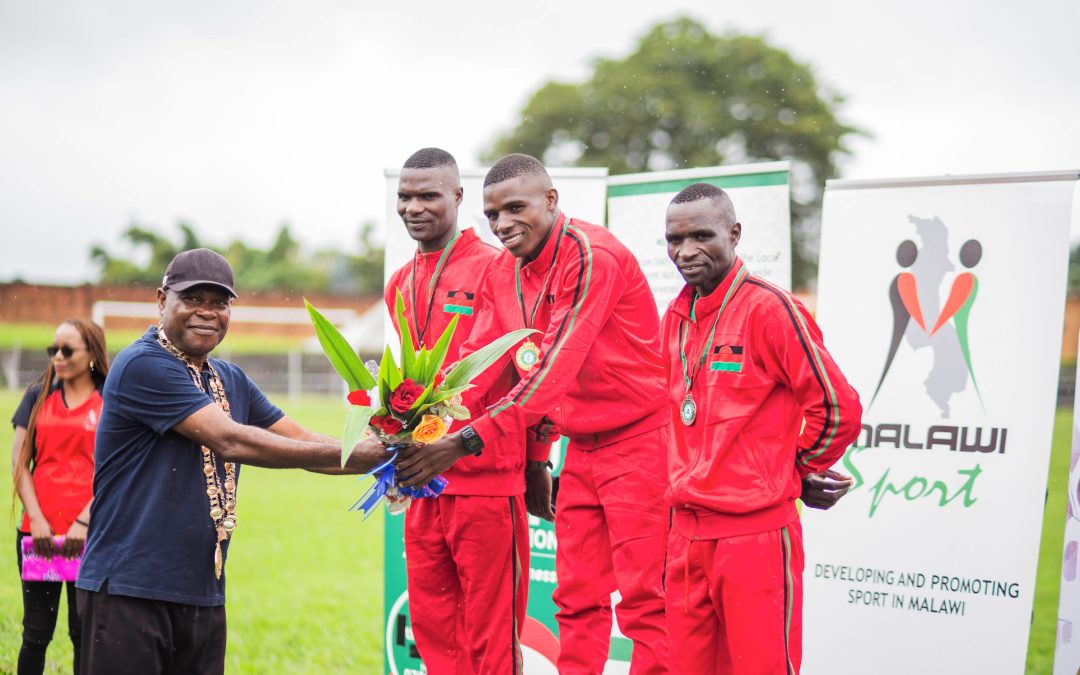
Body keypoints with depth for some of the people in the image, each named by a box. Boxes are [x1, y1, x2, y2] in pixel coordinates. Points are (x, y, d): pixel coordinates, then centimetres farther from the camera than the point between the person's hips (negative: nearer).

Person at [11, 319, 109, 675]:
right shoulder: (38, 396, 11)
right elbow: (19, 463, 7)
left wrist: (85, 521, -12)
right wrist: (35, 517, -5)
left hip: (89, 535, -2)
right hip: (38, 532, 2)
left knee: (85, 632, 3)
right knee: (36, 633, 5)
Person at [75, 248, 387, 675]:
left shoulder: (231, 381, 16)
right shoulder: (143, 365, -12)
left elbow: (302, 442, 11)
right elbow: (230, 441, -19)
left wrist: (383, 458, -8)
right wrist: (349, 455, -20)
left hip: (203, 592, 8)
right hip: (129, 588, -8)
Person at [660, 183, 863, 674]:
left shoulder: (769, 308, -11)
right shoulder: (676, 318, 11)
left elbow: (837, 408, -10)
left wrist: (796, 468, 3)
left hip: (756, 532, -7)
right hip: (686, 531, 7)